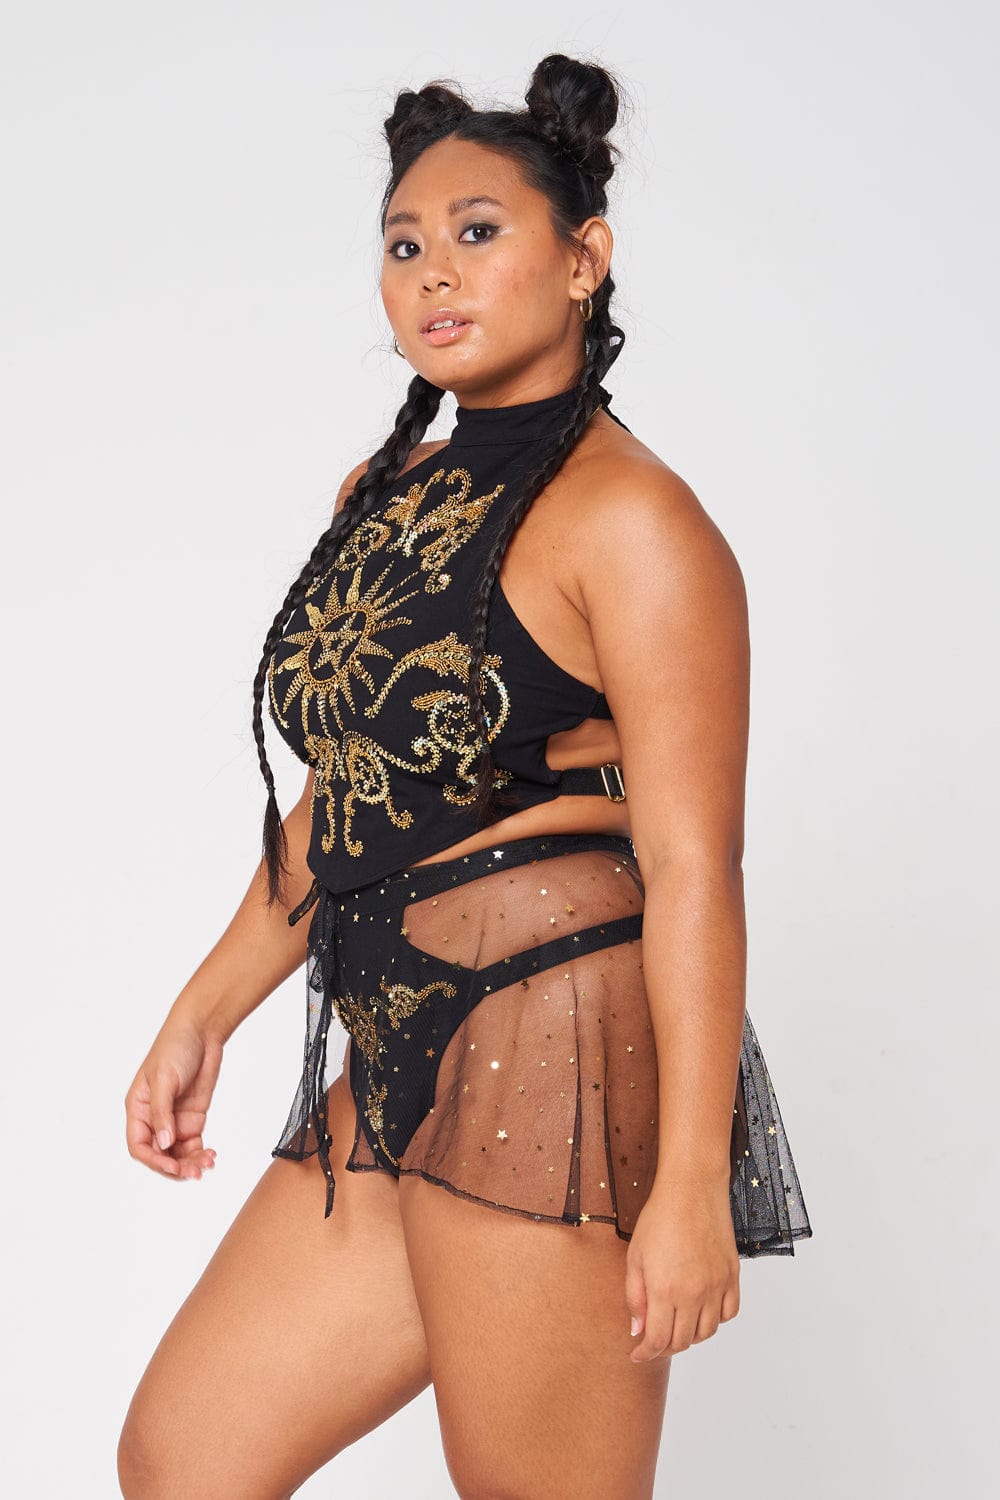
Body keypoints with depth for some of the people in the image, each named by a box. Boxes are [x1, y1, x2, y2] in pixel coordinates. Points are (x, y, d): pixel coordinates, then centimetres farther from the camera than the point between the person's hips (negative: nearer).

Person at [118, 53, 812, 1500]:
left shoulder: (630, 518, -11)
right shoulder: (381, 495, 14)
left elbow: (691, 867, -16)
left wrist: (691, 1185, -18)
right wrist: (199, 1020, 19)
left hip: (559, 1073, -9)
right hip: (395, 1078, 9)